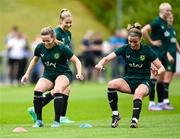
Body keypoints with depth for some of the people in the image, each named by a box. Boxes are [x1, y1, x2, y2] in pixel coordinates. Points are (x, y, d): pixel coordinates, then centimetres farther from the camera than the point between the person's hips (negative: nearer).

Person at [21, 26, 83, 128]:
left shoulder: (61, 48, -19)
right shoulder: (40, 48, -8)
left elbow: (76, 61, -11)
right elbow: (35, 60, 14)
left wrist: (79, 73, -27)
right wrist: (27, 74, 14)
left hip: (64, 74, -4)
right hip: (48, 75, 4)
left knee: (57, 91, -34)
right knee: (37, 90, -24)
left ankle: (57, 121, -24)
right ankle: (39, 121, -12)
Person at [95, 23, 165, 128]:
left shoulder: (147, 50, -9)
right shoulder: (125, 49, -3)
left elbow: (162, 68, -9)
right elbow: (107, 58, -10)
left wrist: (158, 72, -34)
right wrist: (100, 64, -33)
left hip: (144, 82, -3)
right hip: (129, 80, 3)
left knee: (138, 94, -39)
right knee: (112, 84, -27)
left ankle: (135, 119, -32)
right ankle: (115, 114, -17)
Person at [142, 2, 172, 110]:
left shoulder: (165, 23, 14)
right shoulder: (157, 22, -13)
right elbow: (144, 30, -23)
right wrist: (151, 42, -16)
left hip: (163, 54, 9)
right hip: (156, 53, -9)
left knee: (161, 79, 12)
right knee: (154, 77, -10)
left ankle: (161, 103, 18)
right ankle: (151, 104, -11)